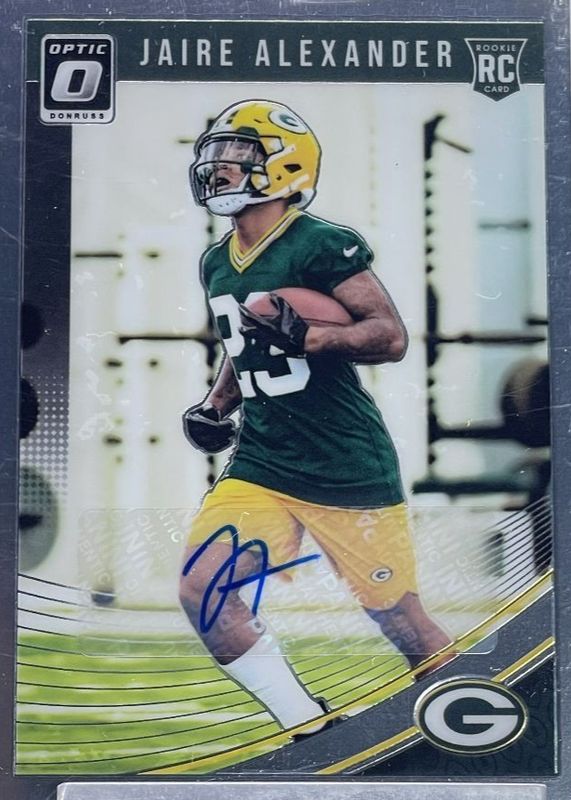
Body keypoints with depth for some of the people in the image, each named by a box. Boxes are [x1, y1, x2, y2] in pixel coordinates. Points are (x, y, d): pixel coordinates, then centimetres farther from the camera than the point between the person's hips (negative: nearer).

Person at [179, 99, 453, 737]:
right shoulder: (217, 263, 12)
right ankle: (311, 730, 7)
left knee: (403, 623, 3)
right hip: (261, 463, 7)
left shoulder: (319, 244, -13)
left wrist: (305, 335, -28)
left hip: (348, 468, -7)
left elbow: (393, 337, -16)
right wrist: (213, 408, 11)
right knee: (201, 592, -10)